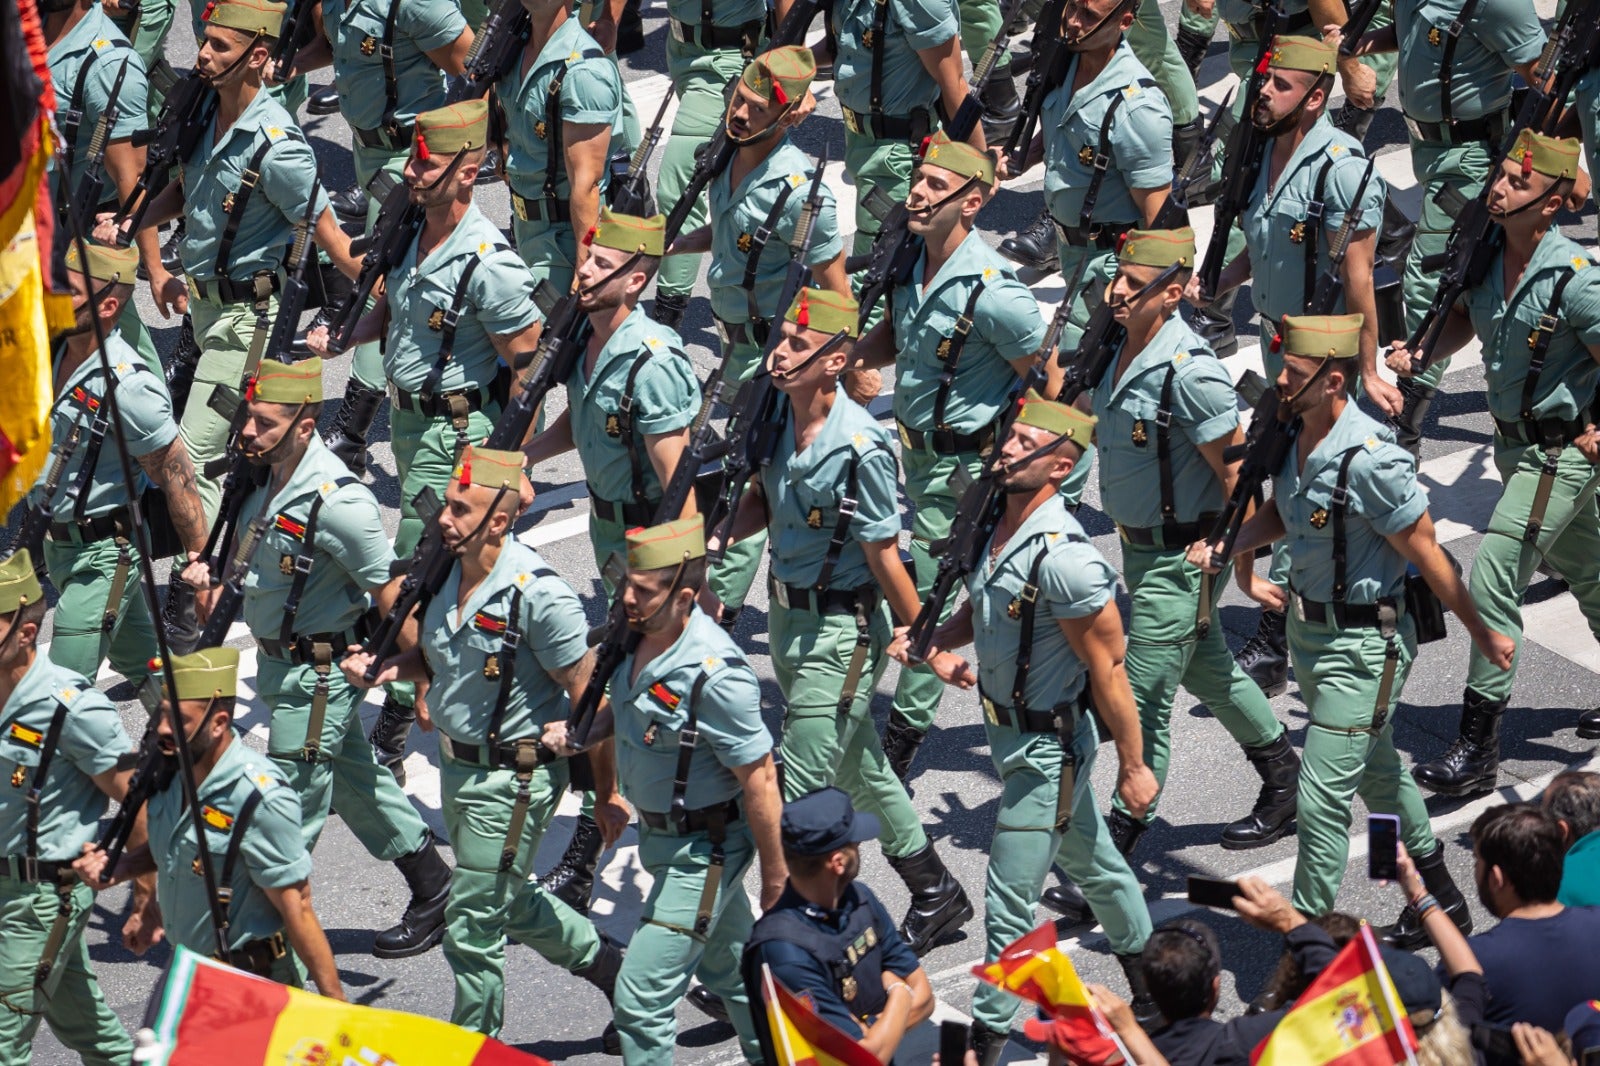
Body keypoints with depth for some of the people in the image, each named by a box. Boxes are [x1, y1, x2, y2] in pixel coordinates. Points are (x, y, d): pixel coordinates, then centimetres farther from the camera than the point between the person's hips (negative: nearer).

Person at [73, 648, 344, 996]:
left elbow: (297, 909, -24)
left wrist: (334, 1004, -21)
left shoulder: (261, 799, -28)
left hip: (255, 981, -8)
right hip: (185, 967, 8)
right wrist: (118, 869, -2)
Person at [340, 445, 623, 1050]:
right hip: (458, 766, 8)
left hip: (514, 779, -8)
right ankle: (605, 963, 44)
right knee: (509, 902, 24)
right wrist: (386, 670, -3)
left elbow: (589, 694, -19)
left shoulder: (537, 594, -23)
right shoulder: (449, 573, 0)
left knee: (472, 922, 0)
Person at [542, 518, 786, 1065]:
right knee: (731, 969, 26)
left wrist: (776, 876, -17)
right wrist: (581, 732, -2)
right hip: (662, 835, 9)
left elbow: (759, 780, -23)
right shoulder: (637, 636, -4)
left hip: (703, 853, -9)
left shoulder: (714, 675, -29)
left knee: (642, 995, -7)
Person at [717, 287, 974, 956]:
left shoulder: (860, 449, -25)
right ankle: (936, 894, 39)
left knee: (804, 786, -5)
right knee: (856, 765, 22)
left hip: (841, 629, -9)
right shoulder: (775, 412, -3)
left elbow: (884, 557, -19)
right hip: (787, 612, 9)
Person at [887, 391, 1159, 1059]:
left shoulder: (1064, 559, -29)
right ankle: (1147, 973, 45)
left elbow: (1108, 670, -22)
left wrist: (1132, 766, -15)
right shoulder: (998, 527, -2)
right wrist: (933, 641, -2)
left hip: (1047, 747, -9)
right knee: (1093, 863, 26)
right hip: (1009, 729, 9)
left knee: (1008, 903, -1)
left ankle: (987, 1041, 12)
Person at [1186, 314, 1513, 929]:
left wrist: (1482, 634, -8)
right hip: (1308, 627, 9)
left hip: (1363, 644, -9)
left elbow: (1426, 555, -18)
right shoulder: (1295, 436, -2)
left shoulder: (1369, 461, -27)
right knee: (1378, 773, 23)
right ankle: (1441, 899, 41)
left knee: (1321, 799, -7)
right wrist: (1225, 549, -2)